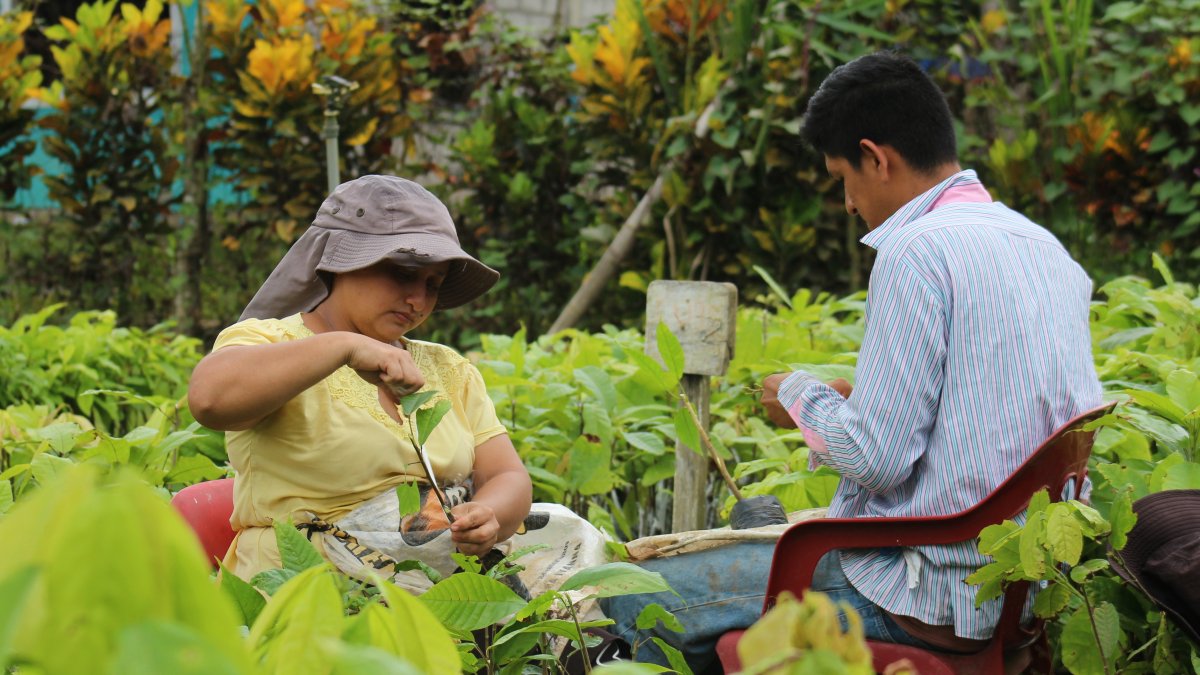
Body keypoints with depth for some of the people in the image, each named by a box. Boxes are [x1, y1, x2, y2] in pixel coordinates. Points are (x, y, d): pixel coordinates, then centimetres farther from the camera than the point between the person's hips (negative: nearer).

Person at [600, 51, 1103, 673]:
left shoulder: (917, 249, -19)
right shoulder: (1049, 249, 9)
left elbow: (877, 457, -21)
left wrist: (801, 398, -2)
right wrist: (860, 404, 20)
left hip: (927, 599, -10)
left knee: (633, 599, -2)